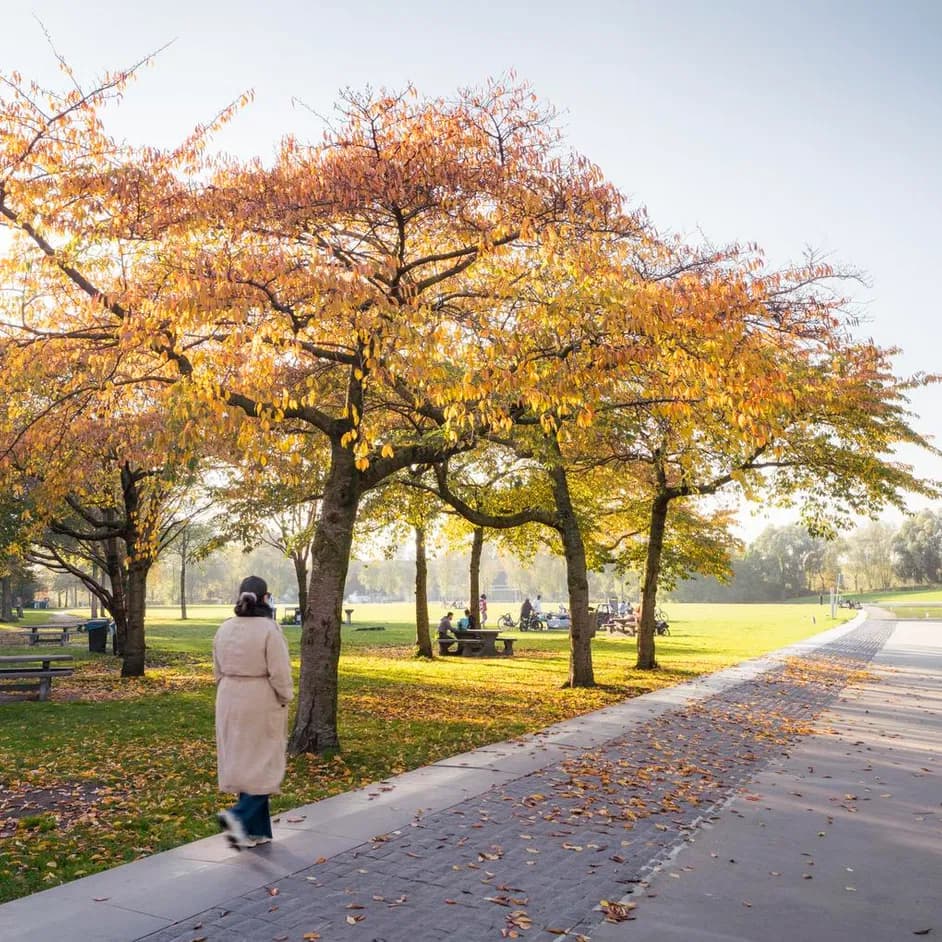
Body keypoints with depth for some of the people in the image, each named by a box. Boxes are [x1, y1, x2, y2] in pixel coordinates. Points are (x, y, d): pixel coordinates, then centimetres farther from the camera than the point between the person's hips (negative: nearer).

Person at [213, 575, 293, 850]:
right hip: (262, 703, -6)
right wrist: (285, 699, -2)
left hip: (230, 702, 6)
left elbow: (218, 671, 10)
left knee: (241, 763, 13)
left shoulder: (225, 628, 2)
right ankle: (239, 815, -13)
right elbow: (280, 672, -15)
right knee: (265, 764, 5)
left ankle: (256, 831, 20)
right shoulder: (269, 628, -16)